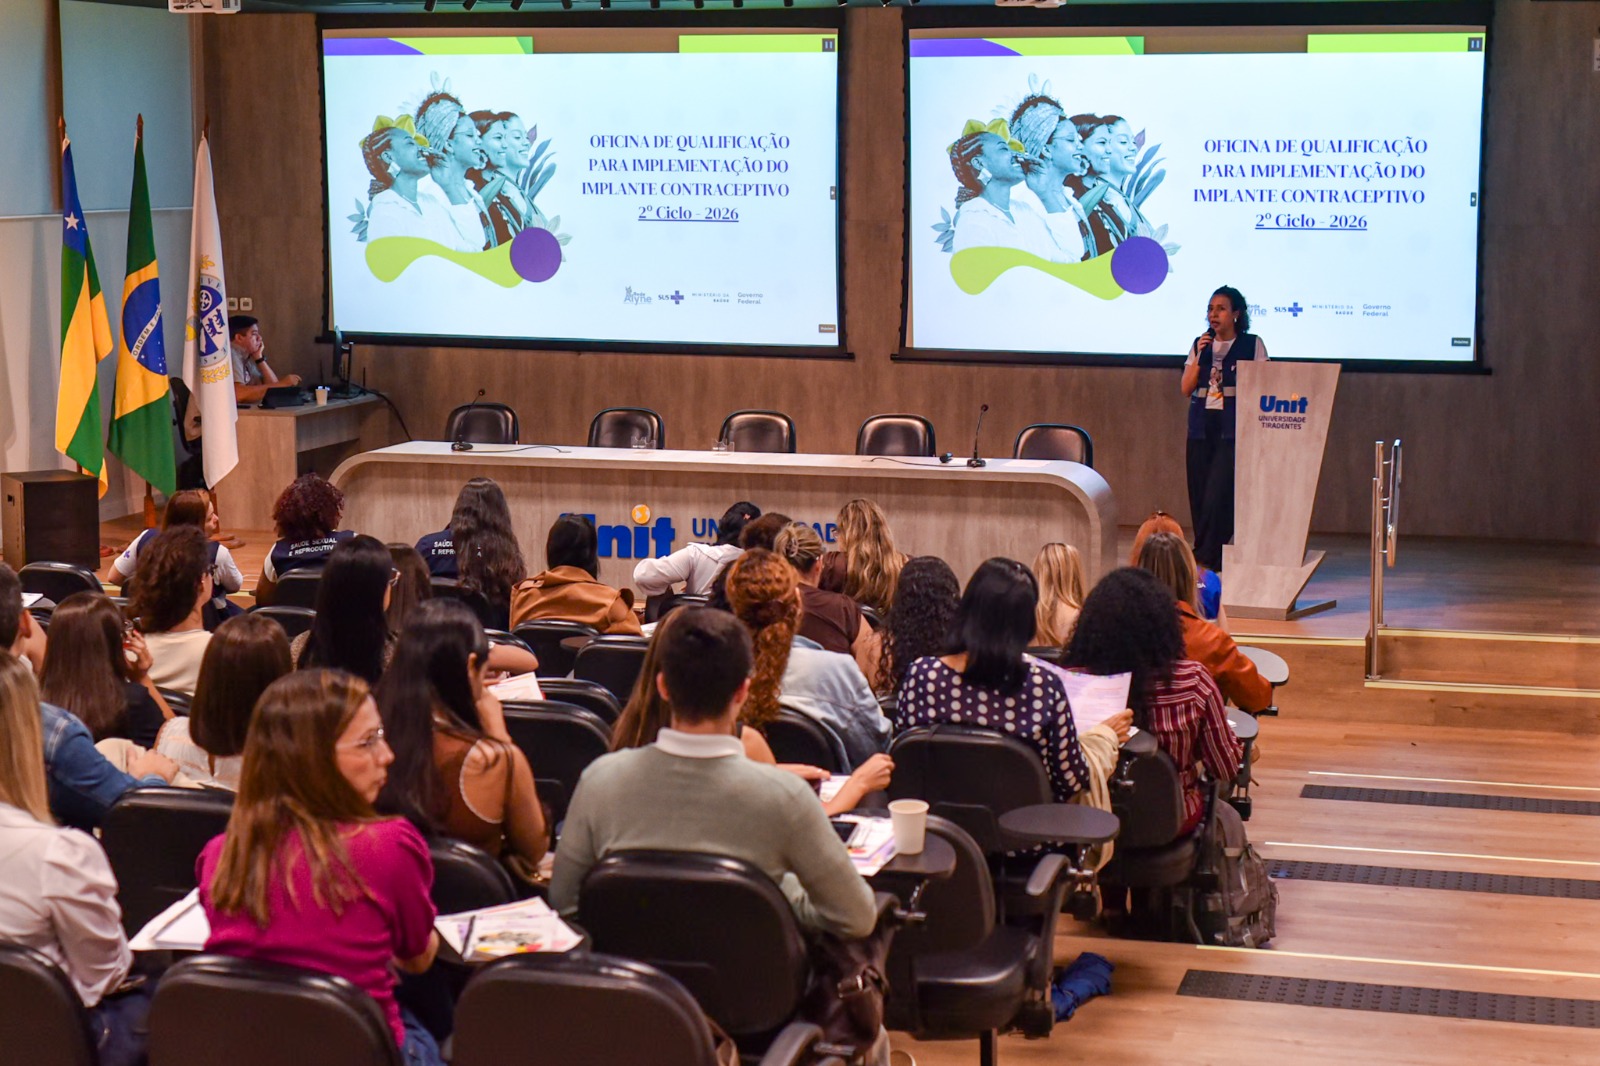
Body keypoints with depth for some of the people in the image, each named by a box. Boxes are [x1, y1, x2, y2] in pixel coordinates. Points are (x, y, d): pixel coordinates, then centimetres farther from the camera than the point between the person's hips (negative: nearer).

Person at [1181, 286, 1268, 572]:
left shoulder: (1252, 344, 1)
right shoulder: (1200, 344, 12)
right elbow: (1186, 388, 7)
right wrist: (1200, 355, -4)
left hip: (1233, 429, -4)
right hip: (1201, 427, 4)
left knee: (1218, 492, -14)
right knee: (1199, 494, 1)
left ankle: (1204, 557, -10)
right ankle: (1210, 558, 9)